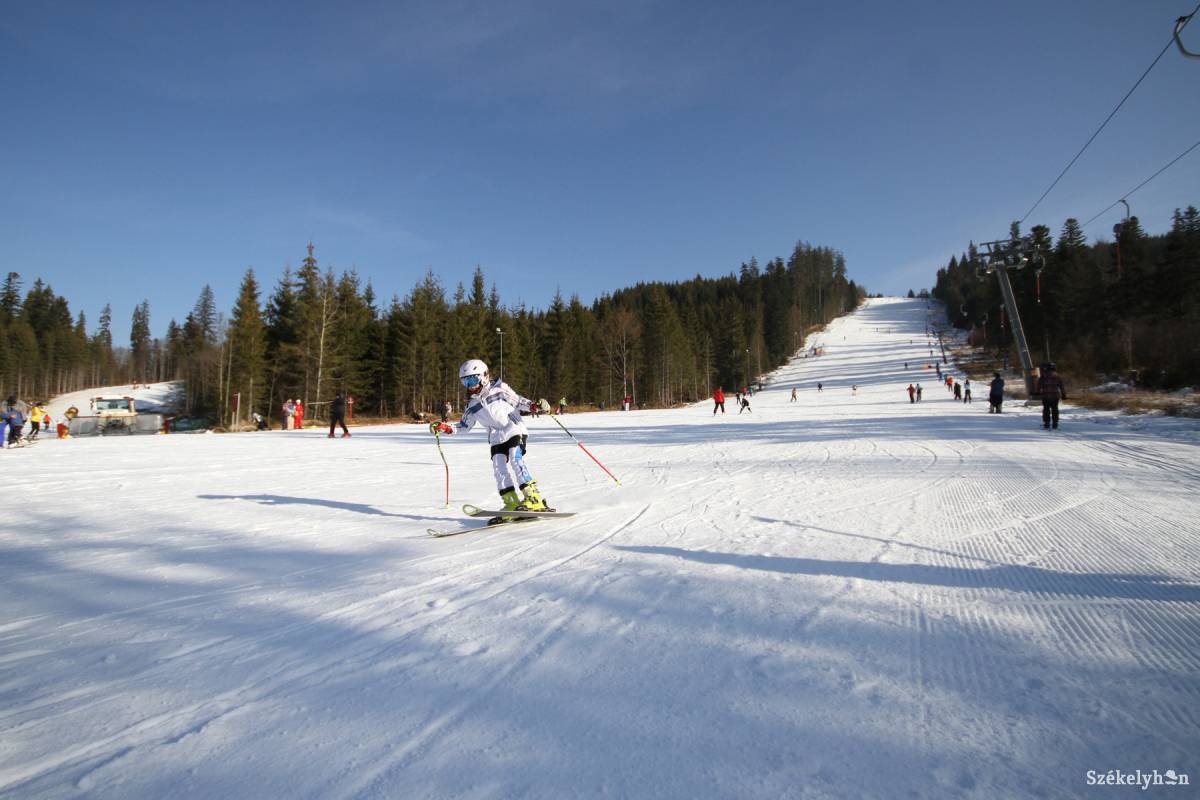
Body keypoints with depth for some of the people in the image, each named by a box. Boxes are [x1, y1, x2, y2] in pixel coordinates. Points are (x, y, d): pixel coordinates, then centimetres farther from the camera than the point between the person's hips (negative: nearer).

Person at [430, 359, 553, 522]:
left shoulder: (500, 389, -2)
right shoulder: (472, 405, 11)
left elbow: (519, 402, 5)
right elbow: (464, 426, 19)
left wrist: (534, 405, -12)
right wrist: (445, 427, 7)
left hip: (515, 431, -5)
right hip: (497, 440, 5)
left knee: (515, 460, -22)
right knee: (499, 468, -9)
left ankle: (535, 500, -25)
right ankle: (512, 506, -6)